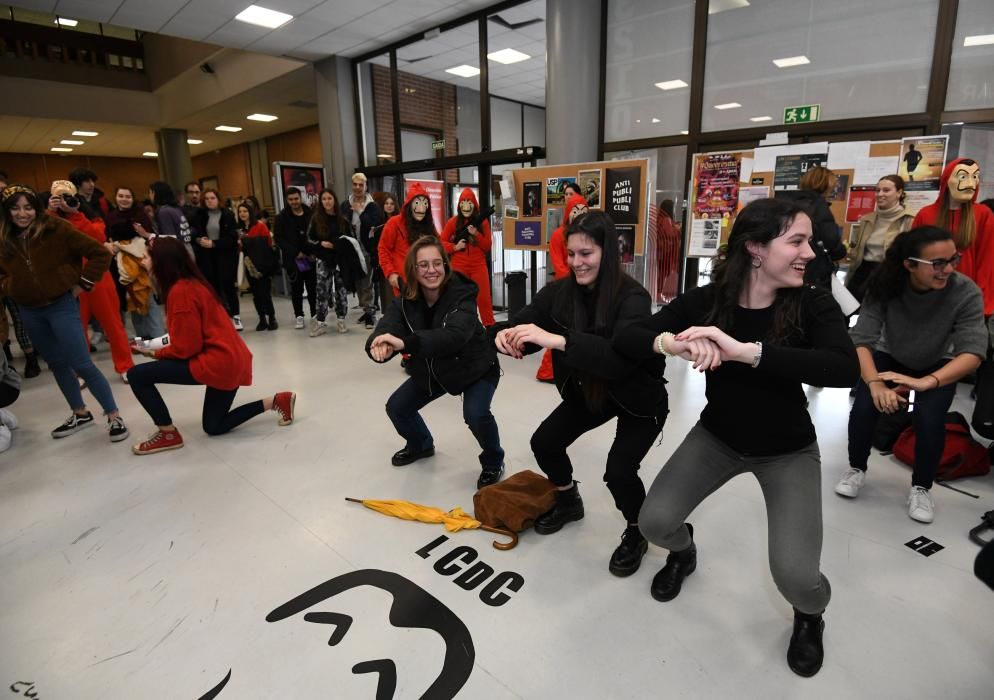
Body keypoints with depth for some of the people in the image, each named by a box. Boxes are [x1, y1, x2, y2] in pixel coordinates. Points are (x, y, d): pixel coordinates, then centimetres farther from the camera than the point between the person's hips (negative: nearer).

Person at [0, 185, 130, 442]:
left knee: (81, 364, -11)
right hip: (29, 312, 6)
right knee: (57, 364, 14)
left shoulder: (57, 229, -12)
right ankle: (80, 414, 28)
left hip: (61, 305, -6)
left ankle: (114, 416, -3)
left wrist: (81, 285, -11)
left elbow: (100, 254, -13)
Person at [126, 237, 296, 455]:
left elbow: (186, 348, -15)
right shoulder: (193, 283, 11)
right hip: (232, 360, 10)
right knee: (214, 427, 22)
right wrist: (159, 348, 10)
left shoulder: (180, 291, -17)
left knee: (137, 375, -6)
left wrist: (156, 353, 2)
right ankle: (277, 401, 16)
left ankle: (168, 435, 6)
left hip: (217, 362, -10)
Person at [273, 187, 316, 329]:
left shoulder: (310, 214, 1)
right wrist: (295, 252, -10)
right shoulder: (282, 217, 1)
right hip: (293, 259, 0)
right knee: (296, 289, 6)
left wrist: (314, 252, -5)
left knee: (313, 287, 5)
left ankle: (315, 314, 17)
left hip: (311, 258, 0)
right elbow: (278, 238, -1)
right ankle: (298, 316, 15)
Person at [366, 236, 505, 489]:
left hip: (476, 367, -5)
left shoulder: (462, 295, -31)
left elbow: (454, 335, -48)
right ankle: (420, 444, 36)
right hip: (432, 369, 6)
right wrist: (378, 344, -57)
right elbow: (387, 327, -32)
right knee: (397, 406, 3)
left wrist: (405, 343, -61)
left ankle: (493, 461, 3)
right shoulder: (406, 300, -16)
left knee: (475, 413, -29)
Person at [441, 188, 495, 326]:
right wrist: (454, 247, -12)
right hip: (458, 267, 0)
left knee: (484, 298, 1)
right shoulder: (453, 222, 2)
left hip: (479, 266, 0)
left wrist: (476, 234, -13)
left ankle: (490, 327, 11)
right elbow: (441, 242, 5)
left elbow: (488, 246, 1)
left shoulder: (482, 222, 3)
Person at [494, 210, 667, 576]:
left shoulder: (632, 298, -29)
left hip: (638, 398, -5)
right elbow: (524, 322, -14)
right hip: (588, 391, 6)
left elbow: (621, 357, -43)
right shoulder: (560, 291, -12)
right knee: (544, 443, 1)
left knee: (619, 469, -19)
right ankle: (568, 501, 32)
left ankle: (636, 533, 15)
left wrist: (557, 339, -52)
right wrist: (506, 334, -38)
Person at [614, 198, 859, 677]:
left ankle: (811, 615, 26)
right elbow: (626, 340, -21)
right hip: (717, 437, 2)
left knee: (795, 576, -15)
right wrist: (674, 343, -42)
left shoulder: (813, 305, -19)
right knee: (654, 522, -9)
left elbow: (845, 368, -38)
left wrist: (745, 350, -47)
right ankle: (683, 553, 30)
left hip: (788, 450, -1)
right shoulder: (705, 301, -17)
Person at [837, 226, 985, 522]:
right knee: (863, 407, -25)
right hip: (889, 358, 1)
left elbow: (973, 352, -32)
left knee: (929, 419, -26)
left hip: (938, 368, 0)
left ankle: (921, 488, 2)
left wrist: (926, 382, -49)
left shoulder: (966, 293, -26)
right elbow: (861, 339, -29)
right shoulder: (885, 285, -25)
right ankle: (856, 469, 5)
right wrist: (875, 383, -46)